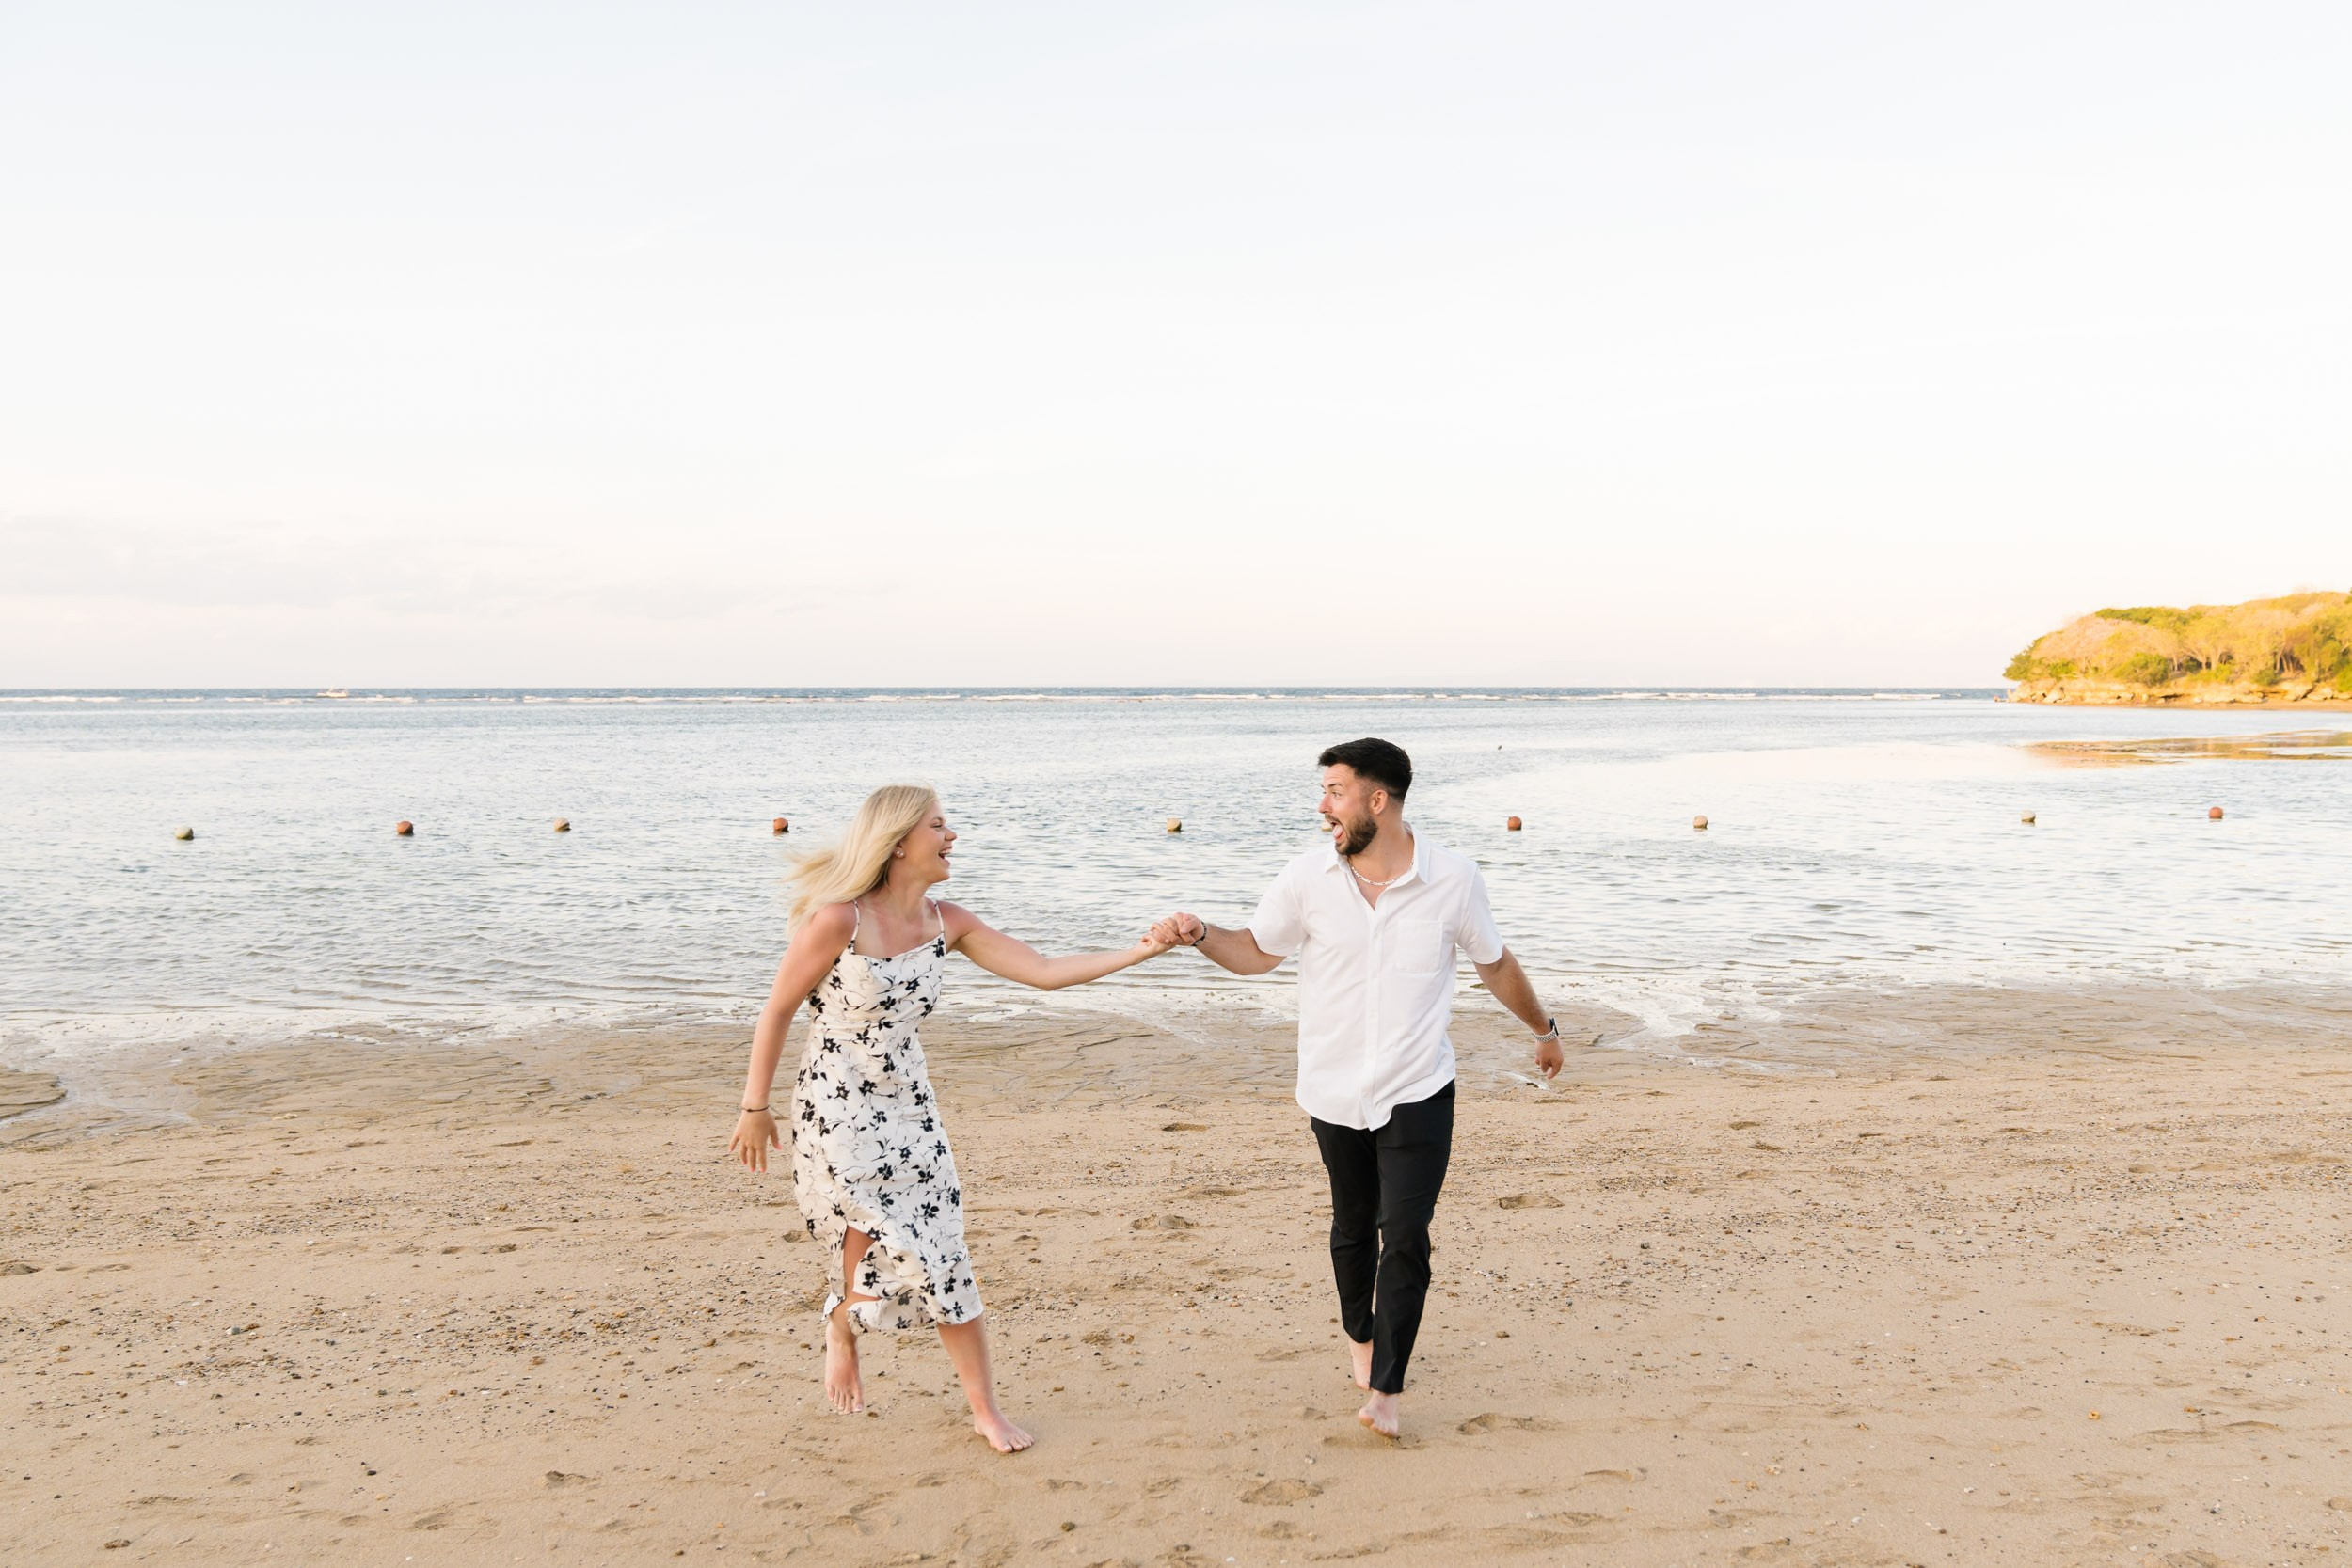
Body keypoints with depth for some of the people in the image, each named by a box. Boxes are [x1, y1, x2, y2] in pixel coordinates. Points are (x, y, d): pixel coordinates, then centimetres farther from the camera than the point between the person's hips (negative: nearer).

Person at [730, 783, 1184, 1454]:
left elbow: (1044, 971, -1)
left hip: (910, 1108, 5)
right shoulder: (839, 918, -17)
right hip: (836, 1111, -5)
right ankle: (841, 1327, 20)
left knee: (943, 1258, 3)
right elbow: (777, 1011, -9)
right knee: (884, 1239, -15)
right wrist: (755, 1107, -4)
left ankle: (986, 1410, 15)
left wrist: (1138, 952, -10)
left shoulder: (946, 923, 0)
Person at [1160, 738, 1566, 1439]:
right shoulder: (1307, 877, -8)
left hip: (1418, 1093, -2)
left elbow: (1495, 963, 7)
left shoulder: (1453, 878, -10)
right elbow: (1257, 951, 6)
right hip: (1335, 1093, 2)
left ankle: (1384, 1390, 1)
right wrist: (1200, 935, -13)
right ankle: (1360, 1336, 43)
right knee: (1353, 1228, 18)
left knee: (1405, 1238, -8)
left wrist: (1544, 1029, 19)